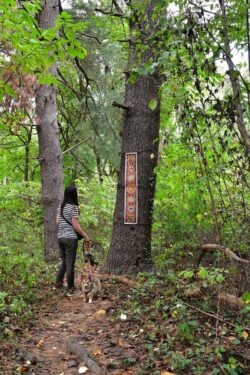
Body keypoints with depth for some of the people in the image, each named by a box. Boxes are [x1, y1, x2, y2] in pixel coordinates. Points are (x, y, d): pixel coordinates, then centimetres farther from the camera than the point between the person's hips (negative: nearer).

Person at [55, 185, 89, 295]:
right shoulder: (73, 207, -14)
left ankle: (58, 283, 28)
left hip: (60, 237, 7)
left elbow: (57, 222, 14)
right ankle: (71, 288, 12)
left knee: (64, 261, 21)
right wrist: (85, 235, -6)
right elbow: (75, 225, -15)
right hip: (71, 238, -7)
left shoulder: (60, 206, 8)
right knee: (70, 264, 2)